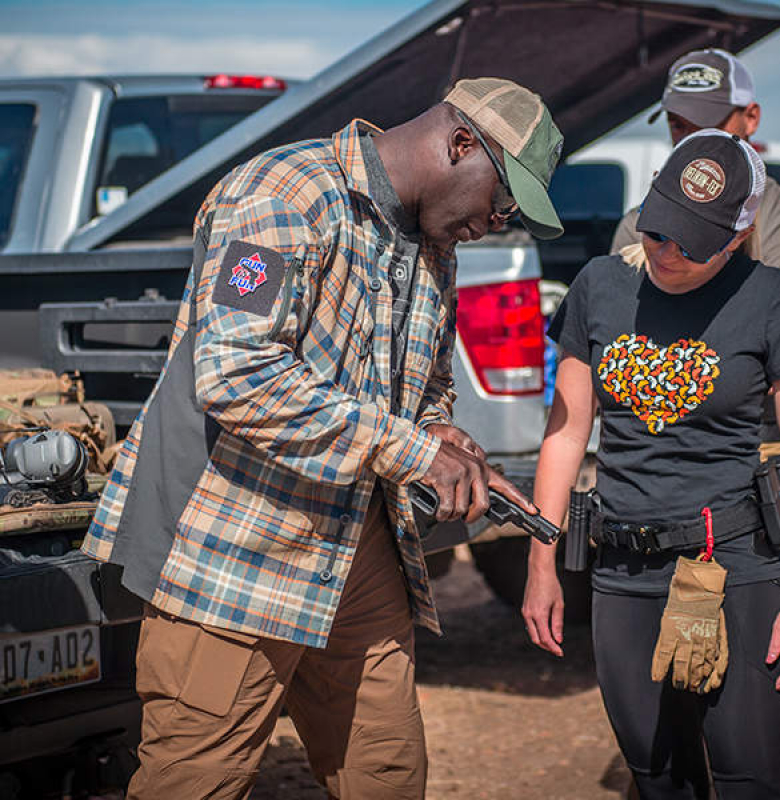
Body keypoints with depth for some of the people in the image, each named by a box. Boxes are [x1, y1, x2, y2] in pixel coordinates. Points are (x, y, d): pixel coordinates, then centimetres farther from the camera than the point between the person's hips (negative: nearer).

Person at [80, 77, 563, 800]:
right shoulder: (284, 196, -15)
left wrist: (444, 439, 2)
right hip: (237, 547, -8)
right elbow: (235, 372, -28)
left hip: (362, 550, 9)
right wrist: (412, 449, -24)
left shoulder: (433, 250, 15)